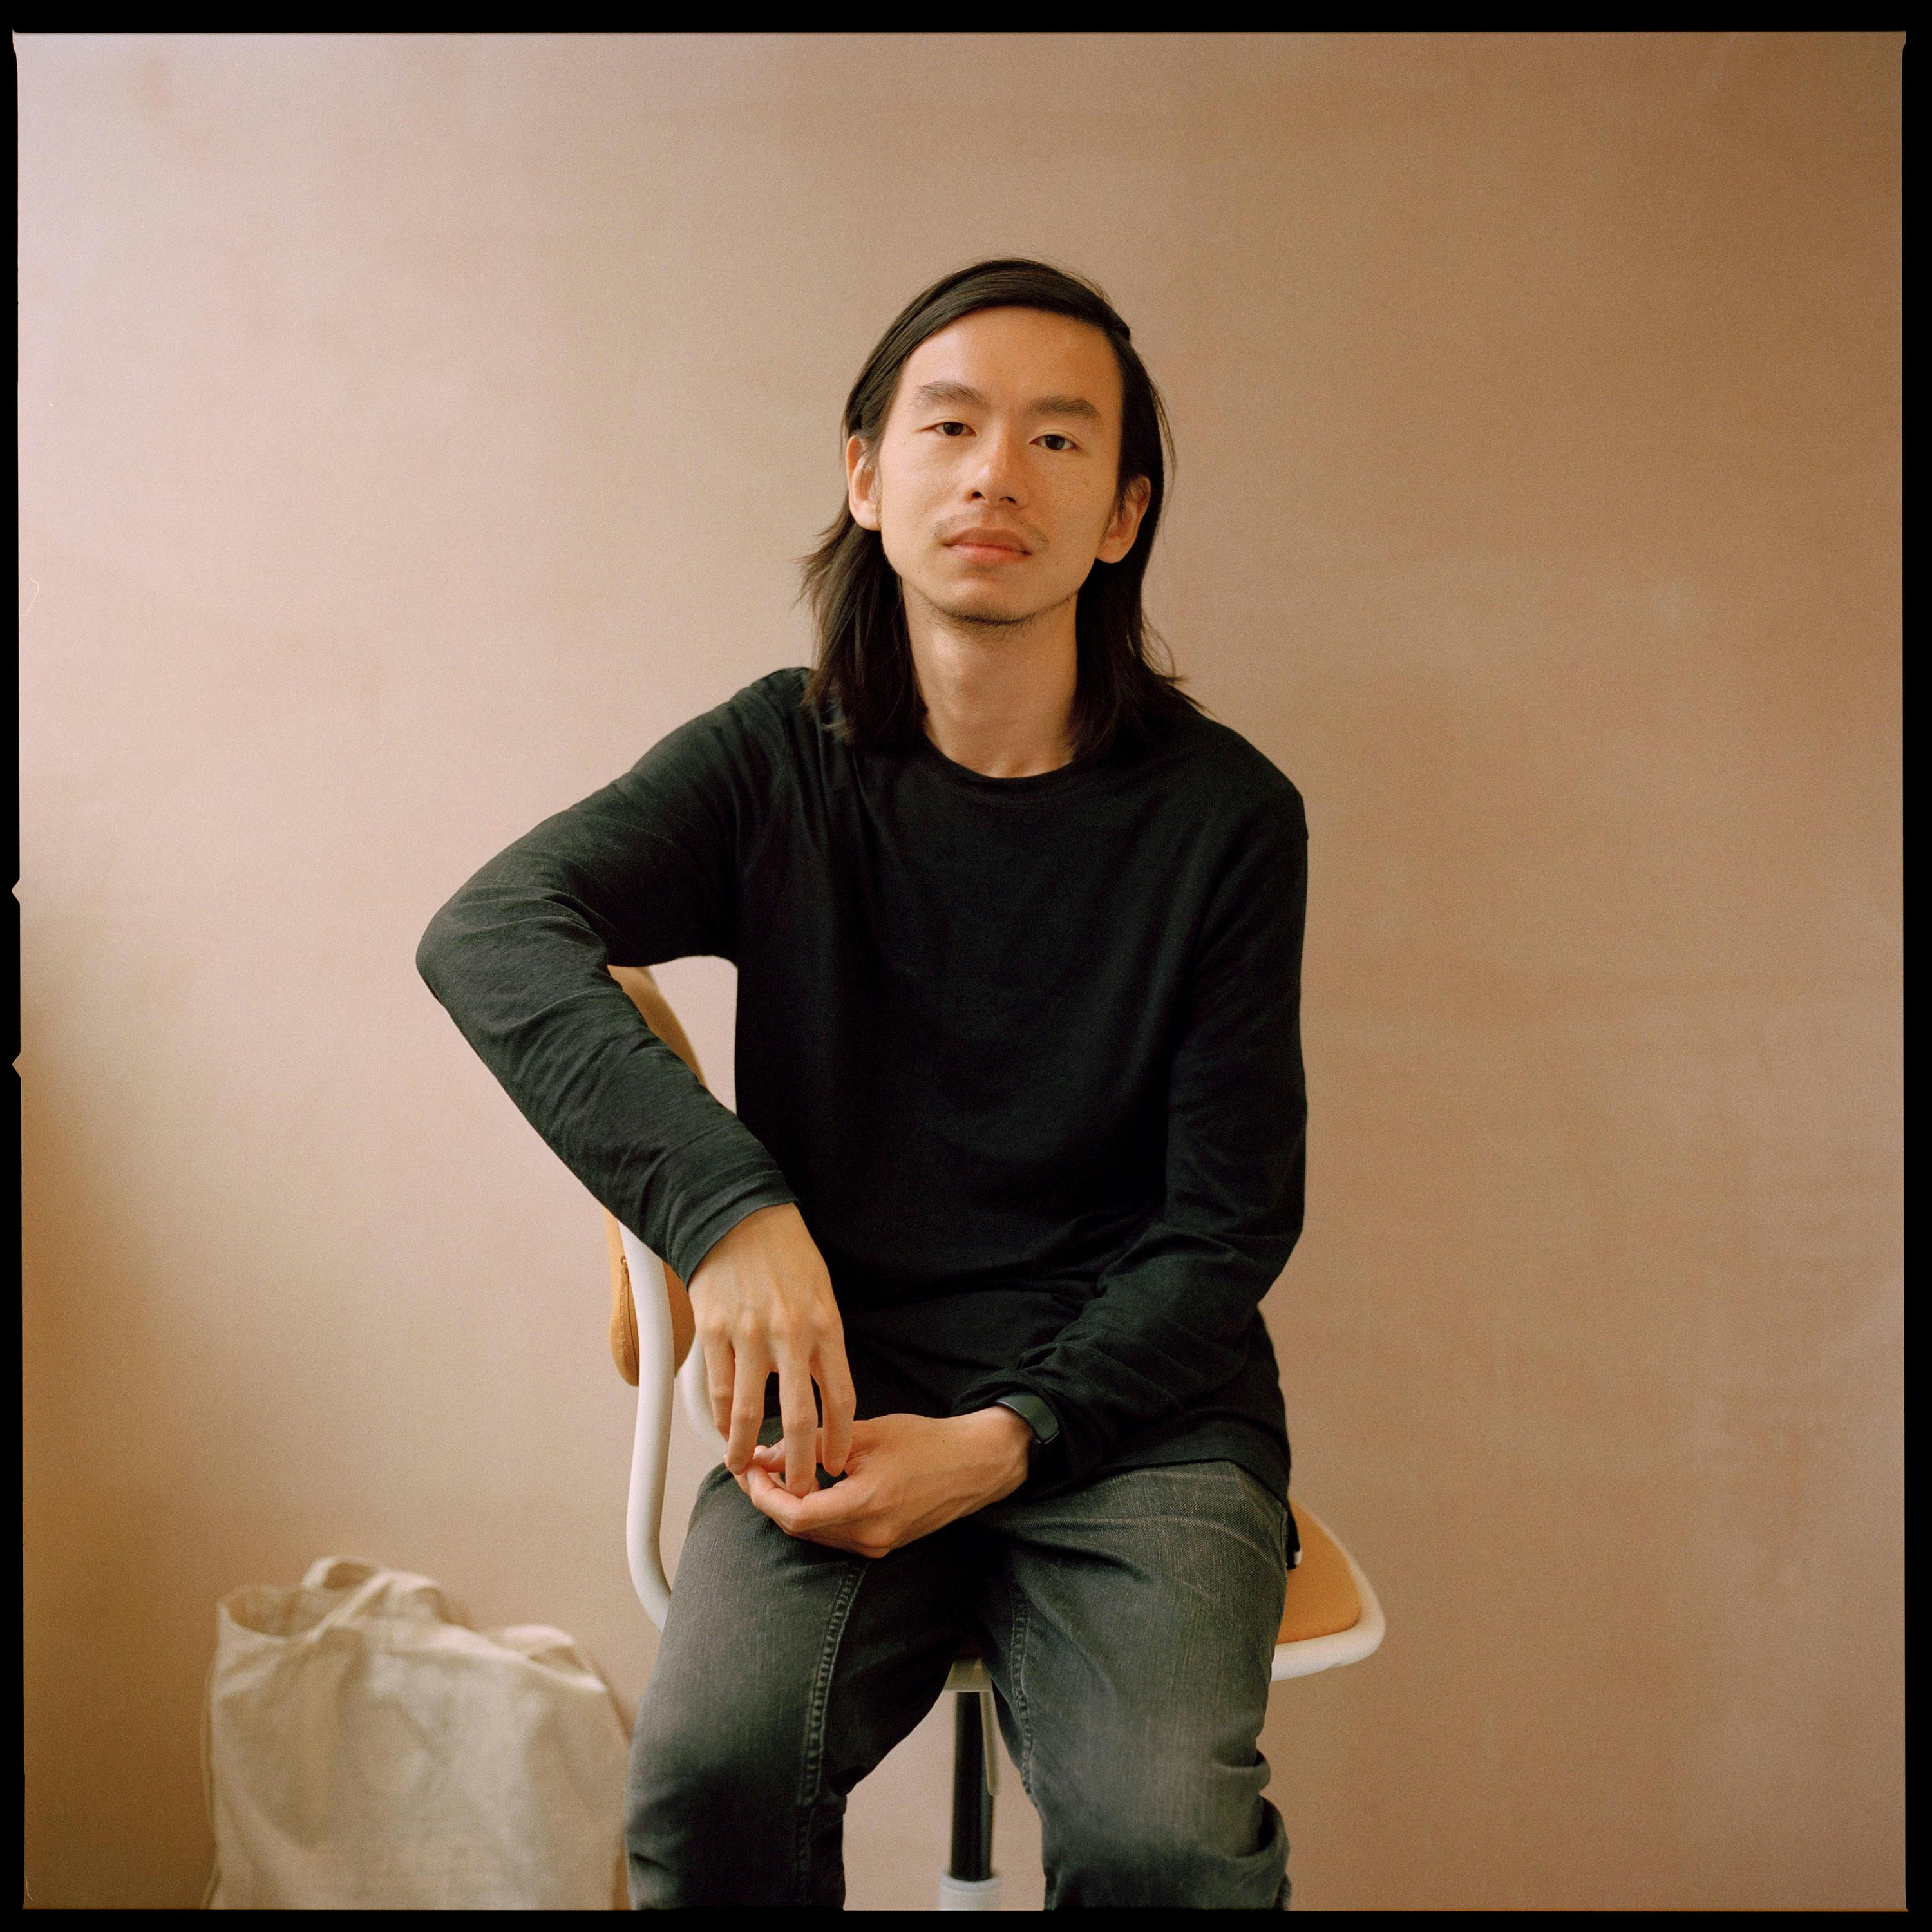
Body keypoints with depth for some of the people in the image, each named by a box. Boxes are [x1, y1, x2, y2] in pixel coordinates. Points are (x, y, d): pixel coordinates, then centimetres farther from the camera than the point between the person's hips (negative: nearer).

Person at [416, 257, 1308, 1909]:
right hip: (846, 1399, 1)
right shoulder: (775, 763, 1)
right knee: (711, 1766, -26)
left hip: (1132, 1405, -1)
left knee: (1165, 1835, -28)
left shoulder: (1225, 814, -3)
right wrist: (724, 1204, -31)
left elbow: (1228, 1229, -1)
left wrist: (1004, 1438, -16)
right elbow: (490, 935, -16)